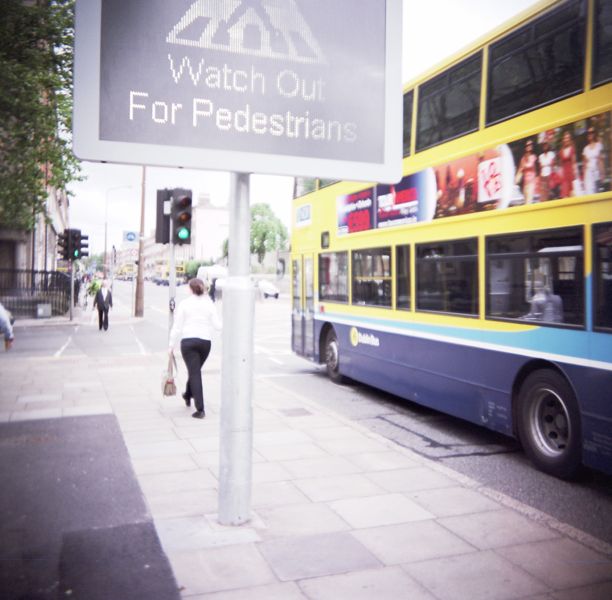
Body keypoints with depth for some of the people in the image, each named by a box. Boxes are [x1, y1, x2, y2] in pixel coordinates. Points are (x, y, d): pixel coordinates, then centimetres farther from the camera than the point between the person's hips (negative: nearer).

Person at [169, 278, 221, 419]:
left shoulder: (184, 304, -3)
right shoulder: (209, 304, 2)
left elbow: (177, 327, -4)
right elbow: (217, 325, -2)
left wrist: (171, 345, 2)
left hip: (188, 341, -3)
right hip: (205, 341, 3)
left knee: (195, 373, -2)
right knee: (195, 370, 24)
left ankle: (200, 409, -7)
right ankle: (187, 395, 46)